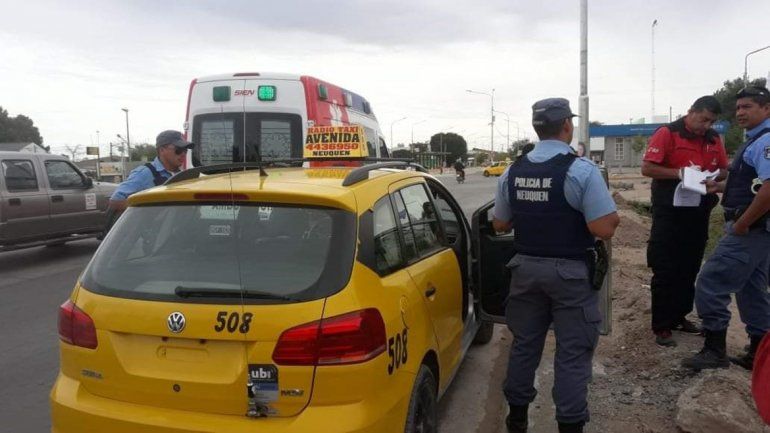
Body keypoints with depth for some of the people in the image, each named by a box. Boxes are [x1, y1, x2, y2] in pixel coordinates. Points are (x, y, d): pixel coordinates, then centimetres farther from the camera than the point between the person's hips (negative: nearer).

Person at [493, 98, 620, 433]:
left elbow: (500, 224, 8)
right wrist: (614, 216, 2)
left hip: (526, 267, 5)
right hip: (570, 272, -5)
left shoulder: (513, 171, 0)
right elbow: (604, 229, -19)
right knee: (572, 351, 7)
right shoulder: (582, 169, -16)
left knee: (524, 342, 18)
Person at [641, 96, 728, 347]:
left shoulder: (714, 139, 9)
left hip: (698, 212, 6)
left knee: (689, 269, 13)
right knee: (665, 271, -2)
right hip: (670, 212, -6)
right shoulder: (667, 133, -9)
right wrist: (678, 173, -25)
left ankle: (679, 317, 27)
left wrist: (713, 178, -8)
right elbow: (647, 168, -14)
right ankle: (662, 327, 4)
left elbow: (723, 171, 14)